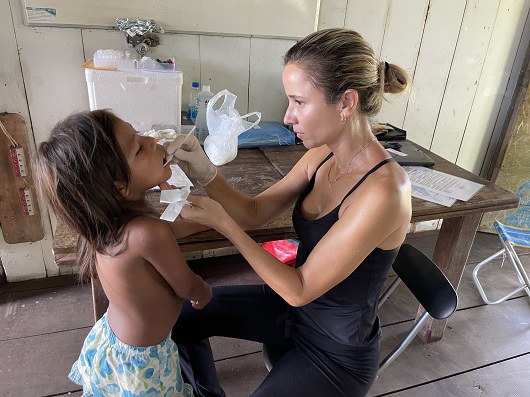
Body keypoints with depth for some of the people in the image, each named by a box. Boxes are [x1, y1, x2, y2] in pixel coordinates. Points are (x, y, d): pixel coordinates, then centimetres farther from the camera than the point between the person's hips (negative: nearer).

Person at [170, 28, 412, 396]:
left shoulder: (382, 189, -32)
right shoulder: (322, 156, -8)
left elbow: (300, 289, -26)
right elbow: (255, 212, -2)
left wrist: (223, 222, -25)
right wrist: (207, 174, -20)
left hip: (337, 351, -6)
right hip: (293, 304, 7)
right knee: (181, 315, 10)